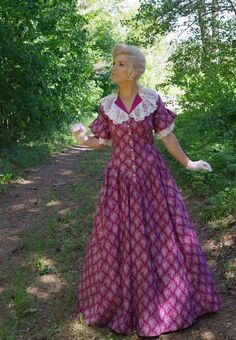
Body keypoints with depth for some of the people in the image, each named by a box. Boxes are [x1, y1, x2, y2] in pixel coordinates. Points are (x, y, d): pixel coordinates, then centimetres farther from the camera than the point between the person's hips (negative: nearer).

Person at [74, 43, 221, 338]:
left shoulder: (152, 99, -5)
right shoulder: (106, 104, 0)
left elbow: (166, 136, 1)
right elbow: (103, 141, 5)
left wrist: (188, 164, 5)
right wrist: (84, 141, -16)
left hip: (151, 174, -1)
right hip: (119, 177, 1)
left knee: (160, 234, 6)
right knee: (118, 237, 6)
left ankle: (171, 296, 28)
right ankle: (121, 302, 27)